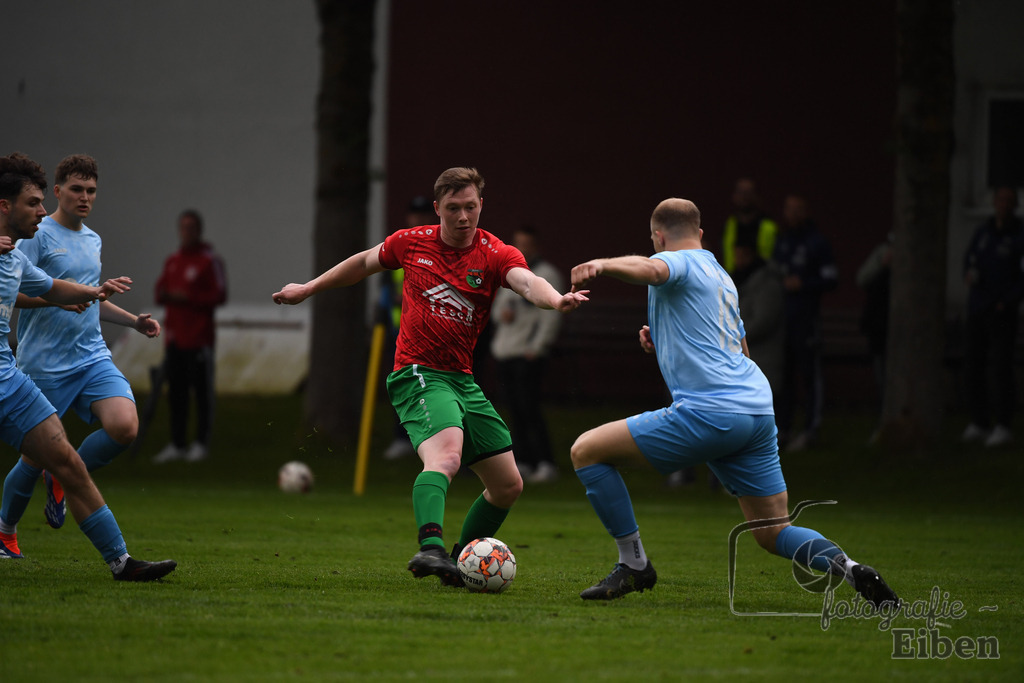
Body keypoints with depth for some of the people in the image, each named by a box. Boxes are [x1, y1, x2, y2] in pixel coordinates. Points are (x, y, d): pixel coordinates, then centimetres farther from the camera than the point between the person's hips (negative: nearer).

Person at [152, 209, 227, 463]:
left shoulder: (210, 261, -5)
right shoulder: (172, 261, 15)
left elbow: (219, 295, -9)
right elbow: (161, 288, 20)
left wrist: (189, 297, -17)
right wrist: (163, 295, -3)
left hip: (199, 339, -7)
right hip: (175, 337, 7)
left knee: (202, 392, -3)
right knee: (176, 392, 8)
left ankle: (201, 444, 0)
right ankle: (176, 444, 12)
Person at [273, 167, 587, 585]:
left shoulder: (495, 255, -3)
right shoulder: (411, 243, 0)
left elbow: (527, 282, -25)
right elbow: (365, 263, 20)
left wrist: (556, 299, -48)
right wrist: (309, 288, 29)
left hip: (462, 379, 5)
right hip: (418, 375, -4)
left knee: (508, 485, 7)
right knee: (446, 455, -33)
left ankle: (459, 564, 25)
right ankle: (430, 548, -54)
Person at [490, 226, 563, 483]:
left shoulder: (547, 275, -2)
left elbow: (551, 314, -8)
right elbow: (497, 307, 22)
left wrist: (537, 347, -15)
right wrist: (501, 313, -3)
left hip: (529, 355, -7)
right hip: (504, 352, 7)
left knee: (529, 408, -14)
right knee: (516, 411, 5)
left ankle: (546, 464, -15)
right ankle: (523, 461, 8)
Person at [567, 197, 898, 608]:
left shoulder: (679, 262, 2)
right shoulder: (722, 278, 28)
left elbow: (649, 270, -24)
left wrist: (602, 265, -41)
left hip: (708, 412, -8)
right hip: (758, 409, 8)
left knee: (586, 451, 2)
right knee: (774, 534, 11)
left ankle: (633, 565, 1)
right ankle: (847, 568, -16)